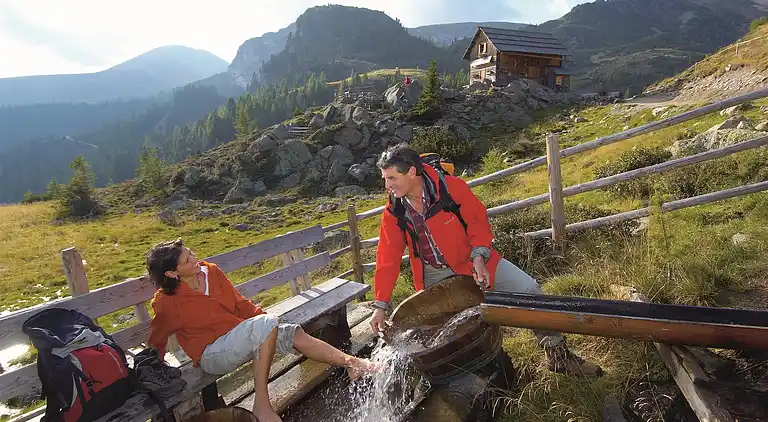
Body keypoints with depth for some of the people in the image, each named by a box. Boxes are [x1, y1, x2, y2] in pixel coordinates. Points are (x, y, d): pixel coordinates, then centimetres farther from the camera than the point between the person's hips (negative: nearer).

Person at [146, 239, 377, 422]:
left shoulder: (211, 271, -1)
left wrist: (265, 319, -2)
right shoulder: (166, 303, -14)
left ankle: (352, 363, -6)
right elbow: (156, 343, 1)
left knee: (295, 334, -9)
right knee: (265, 324, -32)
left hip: (241, 336, 6)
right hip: (212, 355, -6)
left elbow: (240, 304, 8)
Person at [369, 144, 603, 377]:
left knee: (527, 288, -10)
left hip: (472, 261, -1)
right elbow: (388, 260, -8)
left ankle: (557, 354, 6)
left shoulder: (450, 187, -20)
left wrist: (479, 256, -21)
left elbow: (478, 220, -7)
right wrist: (380, 306, -9)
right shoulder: (394, 212, -12)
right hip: (435, 276, 2)